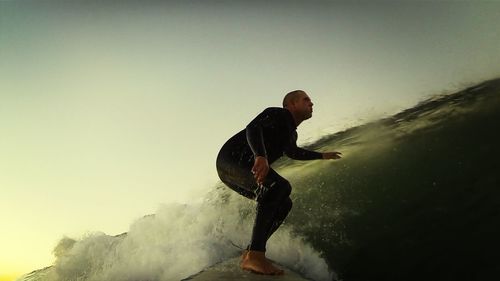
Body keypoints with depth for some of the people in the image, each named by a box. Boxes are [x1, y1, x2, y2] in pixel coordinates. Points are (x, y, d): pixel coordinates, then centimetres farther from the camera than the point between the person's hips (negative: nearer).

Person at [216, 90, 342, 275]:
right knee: (280, 187, -29)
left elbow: (292, 152, 41)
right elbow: (253, 128, -25)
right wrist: (261, 156, -45)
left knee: (283, 204, 5)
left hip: (243, 169, 10)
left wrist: (321, 156, 50)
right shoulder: (278, 114, -7)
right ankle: (255, 255, -34)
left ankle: (250, 253, 2)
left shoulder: (291, 133, 21)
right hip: (231, 160, -10)